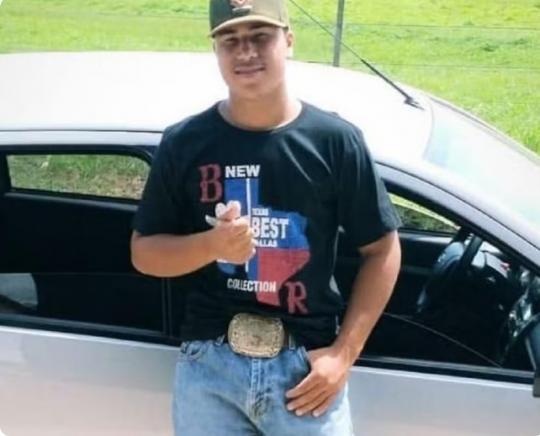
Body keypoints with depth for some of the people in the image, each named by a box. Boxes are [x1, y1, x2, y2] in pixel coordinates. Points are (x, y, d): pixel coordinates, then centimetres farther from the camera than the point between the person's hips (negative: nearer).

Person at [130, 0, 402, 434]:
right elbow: (144, 252, 4)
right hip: (208, 364, 1)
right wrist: (211, 244, -17)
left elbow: (382, 250, 1)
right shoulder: (185, 143, -2)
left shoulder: (335, 140, -5)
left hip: (306, 365, -1)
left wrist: (344, 352, -6)